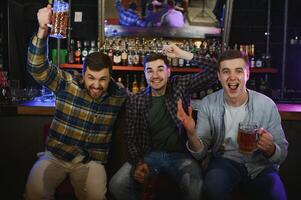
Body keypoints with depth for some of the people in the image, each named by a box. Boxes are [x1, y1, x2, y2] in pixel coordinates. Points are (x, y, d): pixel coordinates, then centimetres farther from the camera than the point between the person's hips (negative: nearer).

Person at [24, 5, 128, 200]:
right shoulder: (68, 84, -6)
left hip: (90, 161, 1)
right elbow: (37, 67, -21)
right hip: (55, 156, 0)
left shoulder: (119, 95, 0)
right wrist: (42, 30, -34)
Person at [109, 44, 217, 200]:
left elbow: (214, 72, -5)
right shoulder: (135, 101, 5)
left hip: (180, 155, -1)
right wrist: (138, 163, -13)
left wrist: (184, 54, -10)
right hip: (149, 155, 2)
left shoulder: (181, 85, 3)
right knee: (117, 185, -21)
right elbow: (132, 138, 5)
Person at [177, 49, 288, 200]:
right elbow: (200, 154, -9)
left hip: (261, 166, 1)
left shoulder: (267, 105, -10)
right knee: (213, 186, -32)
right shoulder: (207, 104, -8)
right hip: (225, 160, 0)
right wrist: (191, 134, -31)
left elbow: (282, 154, -2)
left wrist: (271, 149, -27)